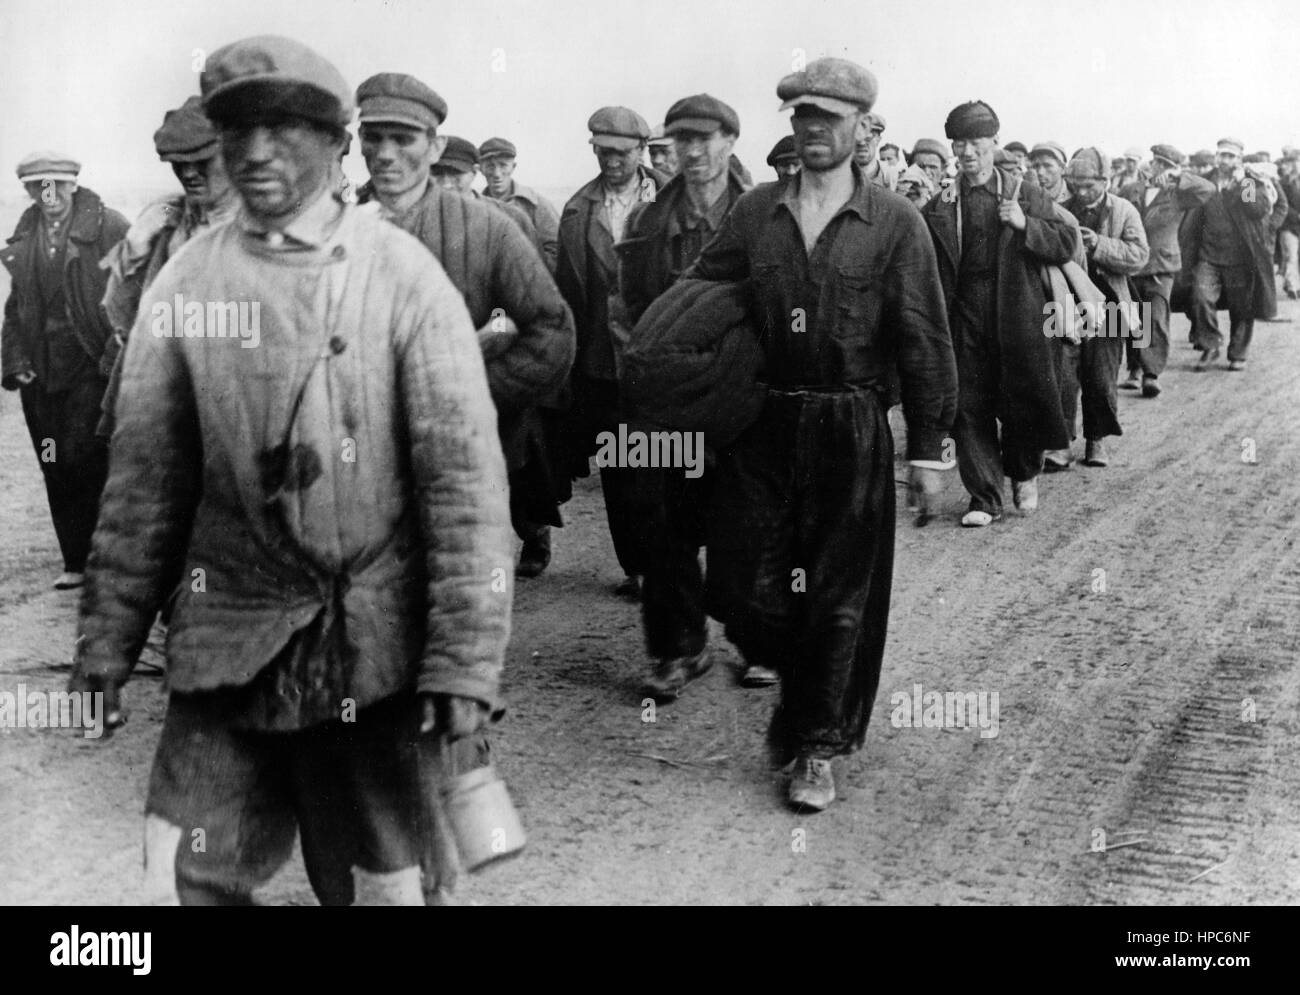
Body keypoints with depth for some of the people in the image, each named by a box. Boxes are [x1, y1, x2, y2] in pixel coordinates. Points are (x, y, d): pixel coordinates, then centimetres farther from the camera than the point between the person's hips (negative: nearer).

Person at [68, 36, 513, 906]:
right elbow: (145, 480, 6)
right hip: (229, 646, 2)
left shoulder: (406, 278, -7)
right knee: (183, 882, -1)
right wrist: (107, 642, 7)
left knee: (380, 885, 10)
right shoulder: (184, 284, 1)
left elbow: (466, 479, -10)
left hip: (376, 649, -2)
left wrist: (466, 663, -14)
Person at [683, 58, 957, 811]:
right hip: (761, 427, 3)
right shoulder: (755, 213, 6)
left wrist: (929, 448, -5)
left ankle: (818, 748, 20)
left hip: (851, 432, -2)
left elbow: (924, 342, -3)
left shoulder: (895, 225, -2)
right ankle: (804, 682, 34)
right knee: (745, 589, 2)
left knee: (840, 596, 4)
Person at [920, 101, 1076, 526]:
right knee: (970, 407, 1)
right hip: (964, 313, 1)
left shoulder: (1025, 195, 5)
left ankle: (1024, 473, 31)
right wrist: (937, 215, -11)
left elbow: (1066, 244, 1)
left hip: (1016, 313, -1)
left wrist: (1025, 224, -13)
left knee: (1024, 398, 2)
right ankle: (984, 498, 10)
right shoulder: (941, 203, 8)